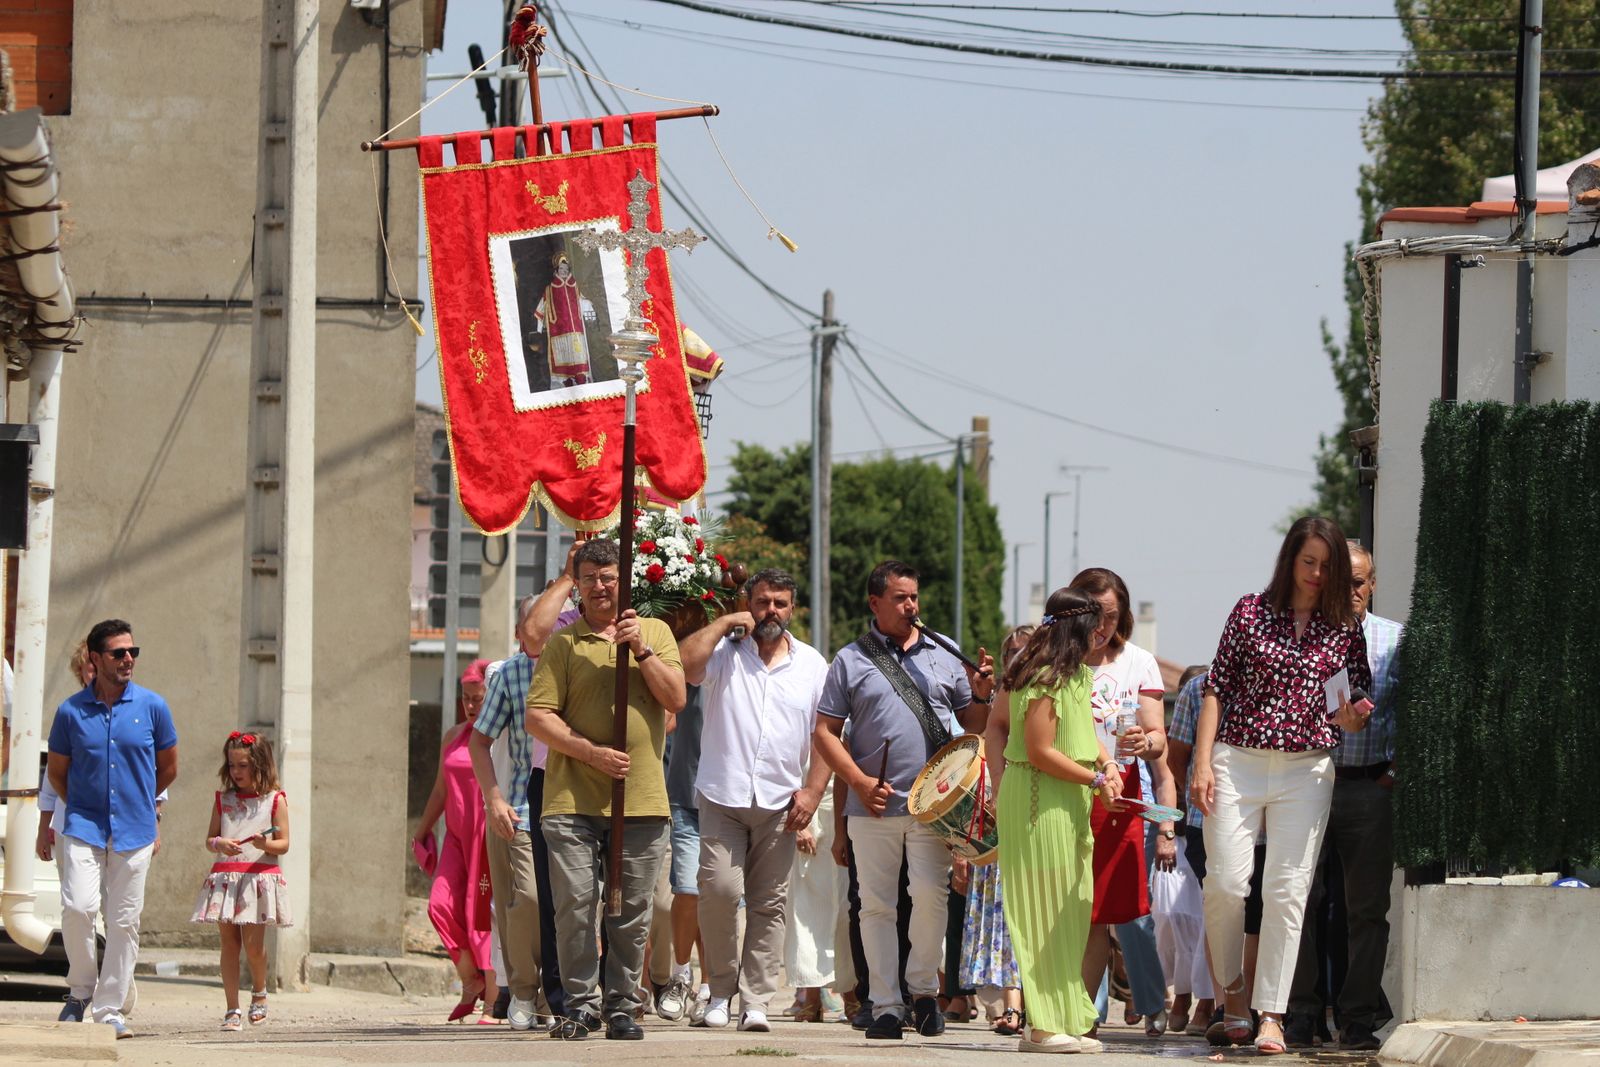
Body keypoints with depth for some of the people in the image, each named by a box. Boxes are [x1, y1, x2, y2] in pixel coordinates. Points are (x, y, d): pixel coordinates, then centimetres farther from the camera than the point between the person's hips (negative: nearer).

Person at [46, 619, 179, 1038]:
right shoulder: (71, 711, 1)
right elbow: (56, 772, 14)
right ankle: (81, 988, 4)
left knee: (124, 921, 0)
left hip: (134, 830, 1)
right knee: (78, 907, -18)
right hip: (83, 827, -1)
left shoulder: (153, 707, 2)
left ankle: (109, 1009, 8)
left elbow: (167, 768, 15)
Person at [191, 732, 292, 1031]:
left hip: (259, 877, -3)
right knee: (229, 942, 0)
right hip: (225, 876, 3)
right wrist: (220, 844, -11)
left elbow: (283, 844, 2)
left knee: (253, 944, -9)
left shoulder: (274, 800, 4)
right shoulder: (223, 800, 12)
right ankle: (232, 1009, 3)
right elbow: (209, 840, 12)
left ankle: (259, 991, 20)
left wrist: (267, 844, -20)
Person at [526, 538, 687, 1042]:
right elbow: (538, 716, -1)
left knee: (632, 913, 3)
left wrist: (641, 649, -9)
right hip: (572, 799, -1)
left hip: (641, 800, 1)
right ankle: (581, 1004, 2)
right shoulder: (563, 643, 6)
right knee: (575, 905, -7)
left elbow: (675, 699, 2)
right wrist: (591, 753, -12)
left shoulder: (655, 632, 13)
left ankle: (622, 1005, 11)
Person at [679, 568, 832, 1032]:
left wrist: (812, 790, -1)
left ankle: (755, 1001, 3)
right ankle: (720, 989, 1)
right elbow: (684, 665, -15)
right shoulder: (724, 653, 6)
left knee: (769, 905, 0)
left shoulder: (812, 664, 12)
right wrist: (726, 624, -7)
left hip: (780, 803, 2)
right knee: (719, 889, -15)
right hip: (722, 797, -2)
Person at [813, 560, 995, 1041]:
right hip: (874, 804, 0)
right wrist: (861, 782, -7)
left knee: (931, 893, -12)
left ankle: (923, 988, 7)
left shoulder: (943, 655, 12)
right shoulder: (851, 660, 7)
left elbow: (971, 726, 16)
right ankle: (886, 1005, 7)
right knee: (876, 905, 1)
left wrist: (981, 695, -6)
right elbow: (825, 731, 4)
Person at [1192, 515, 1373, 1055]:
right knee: (1226, 881, -8)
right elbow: (1217, 688, 4)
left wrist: (1350, 718, -11)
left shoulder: (1345, 629, 8)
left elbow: (1360, 708, 14)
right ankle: (1233, 994, 14)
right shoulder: (1250, 612, 5)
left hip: (1307, 768, 1)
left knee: (1288, 890, -5)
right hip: (1239, 761, -1)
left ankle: (1271, 1014, -3)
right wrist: (1203, 762, -3)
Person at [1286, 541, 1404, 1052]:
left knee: (1367, 908, 1)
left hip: (1369, 786, 0)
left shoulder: (1395, 640, 8)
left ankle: (1359, 1019, 6)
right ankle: (1299, 1015, 6)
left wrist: (1396, 771, 0)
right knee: (1299, 901, -2)